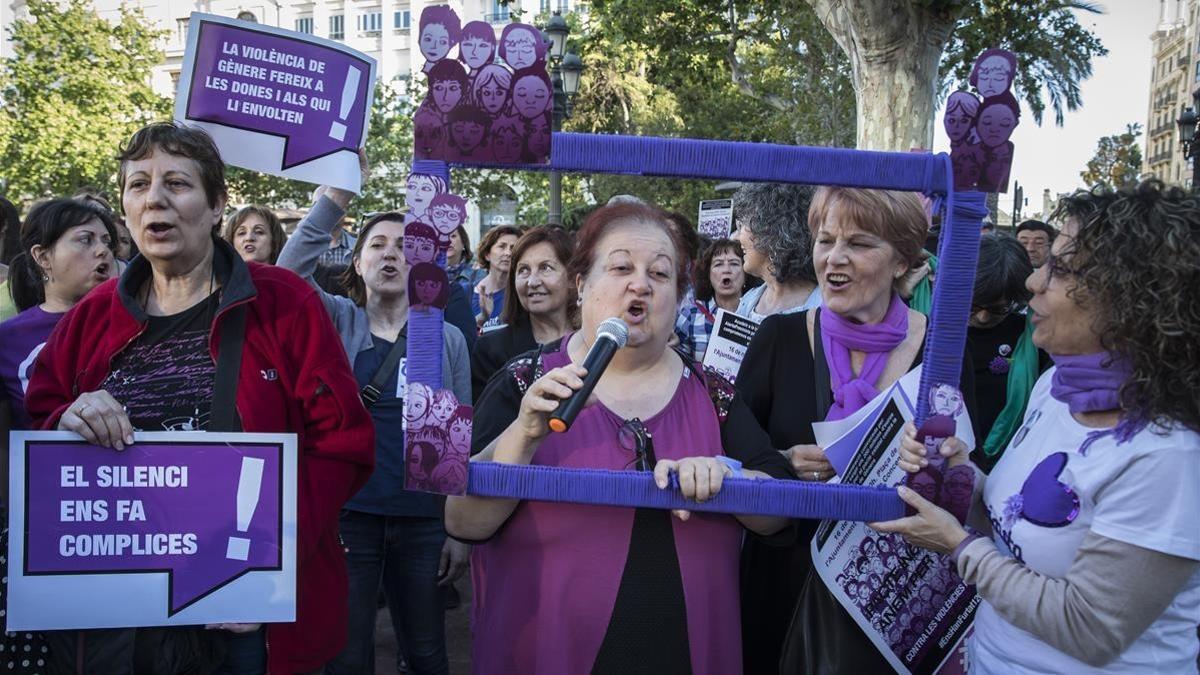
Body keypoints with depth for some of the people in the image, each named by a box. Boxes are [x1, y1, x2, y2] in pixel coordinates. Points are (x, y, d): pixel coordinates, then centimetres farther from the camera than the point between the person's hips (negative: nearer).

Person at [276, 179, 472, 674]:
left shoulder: (448, 339, 3)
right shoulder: (336, 321, 2)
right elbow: (288, 275, -19)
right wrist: (337, 197, -29)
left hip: (424, 521, 1)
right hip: (346, 515, -1)